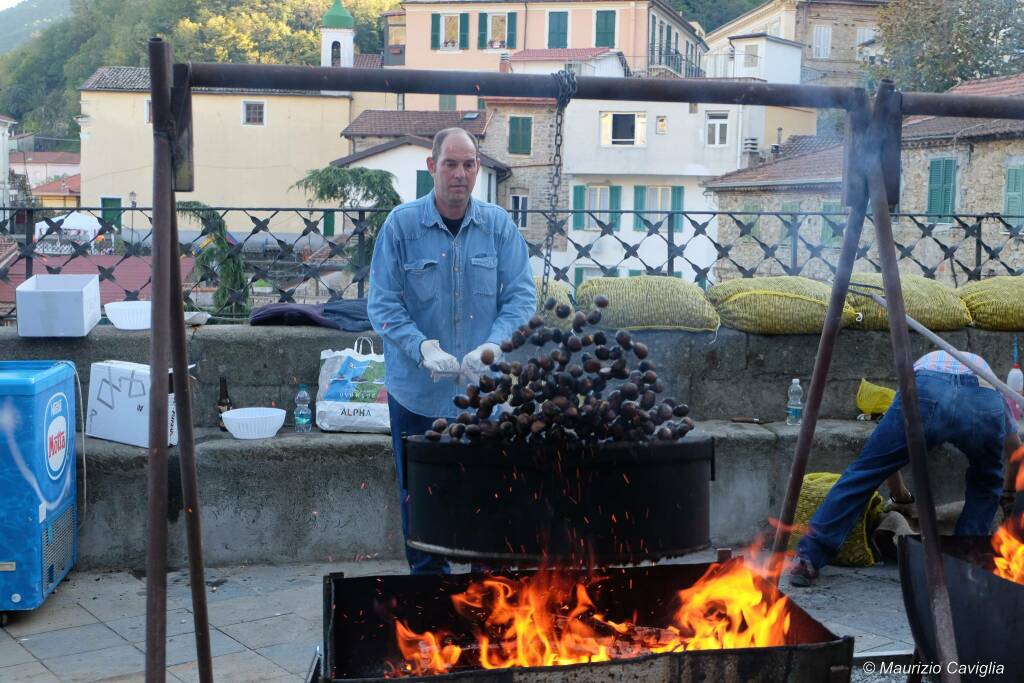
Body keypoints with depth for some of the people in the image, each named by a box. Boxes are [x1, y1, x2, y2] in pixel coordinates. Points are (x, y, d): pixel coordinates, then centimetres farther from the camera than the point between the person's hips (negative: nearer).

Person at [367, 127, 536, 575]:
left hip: (484, 391, 1)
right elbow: (382, 304, -7)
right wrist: (424, 348, -22)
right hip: (417, 391, -1)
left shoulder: (498, 224, 0)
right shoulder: (401, 224, -6)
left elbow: (521, 295, -1)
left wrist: (494, 346, -18)